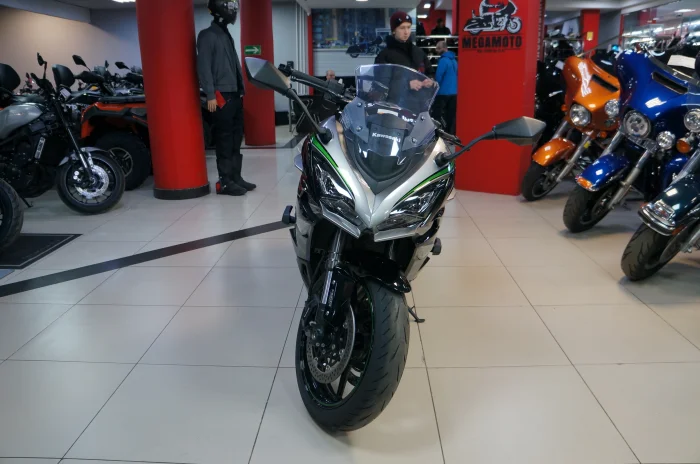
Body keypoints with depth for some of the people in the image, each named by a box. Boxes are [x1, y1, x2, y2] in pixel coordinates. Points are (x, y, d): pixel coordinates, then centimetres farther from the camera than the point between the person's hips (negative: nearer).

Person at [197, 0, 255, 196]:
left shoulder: (226, 34, 21)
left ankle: (236, 177, 17)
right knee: (225, 140, -7)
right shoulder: (208, 35, -6)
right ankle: (225, 182, -3)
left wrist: (241, 89, 17)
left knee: (236, 138, 10)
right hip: (221, 95, -9)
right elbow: (204, 67, -14)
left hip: (235, 94, 9)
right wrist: (210, 95, -20)